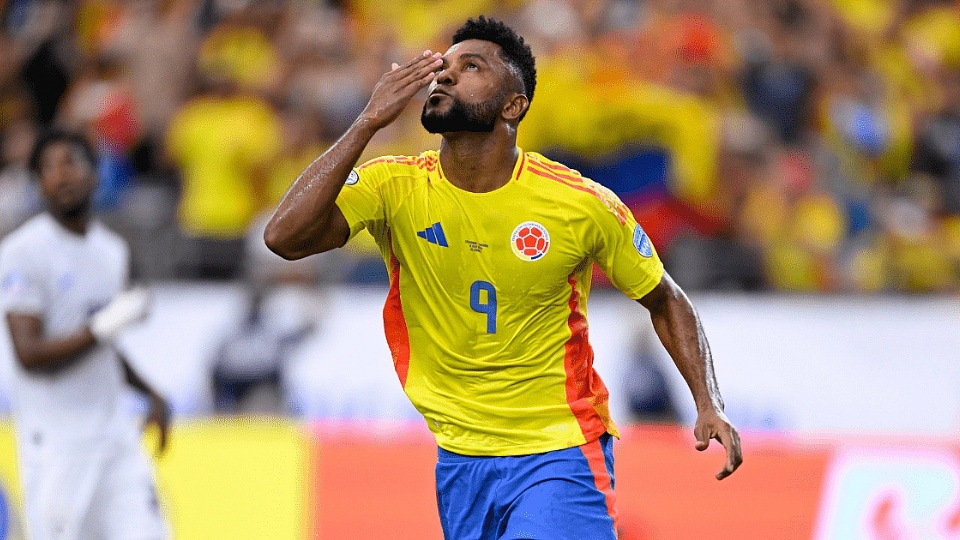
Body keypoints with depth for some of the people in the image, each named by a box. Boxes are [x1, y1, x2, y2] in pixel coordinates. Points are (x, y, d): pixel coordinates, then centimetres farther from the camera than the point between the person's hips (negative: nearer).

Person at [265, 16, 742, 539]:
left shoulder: (583, 204, -10)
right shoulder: (395, 187, -8)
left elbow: (665, 300, 5)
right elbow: (285, 236, -23)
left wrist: (709, 404, -9)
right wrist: (369, 121, -25)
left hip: (561, 454, -3)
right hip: (459, 461, 3)